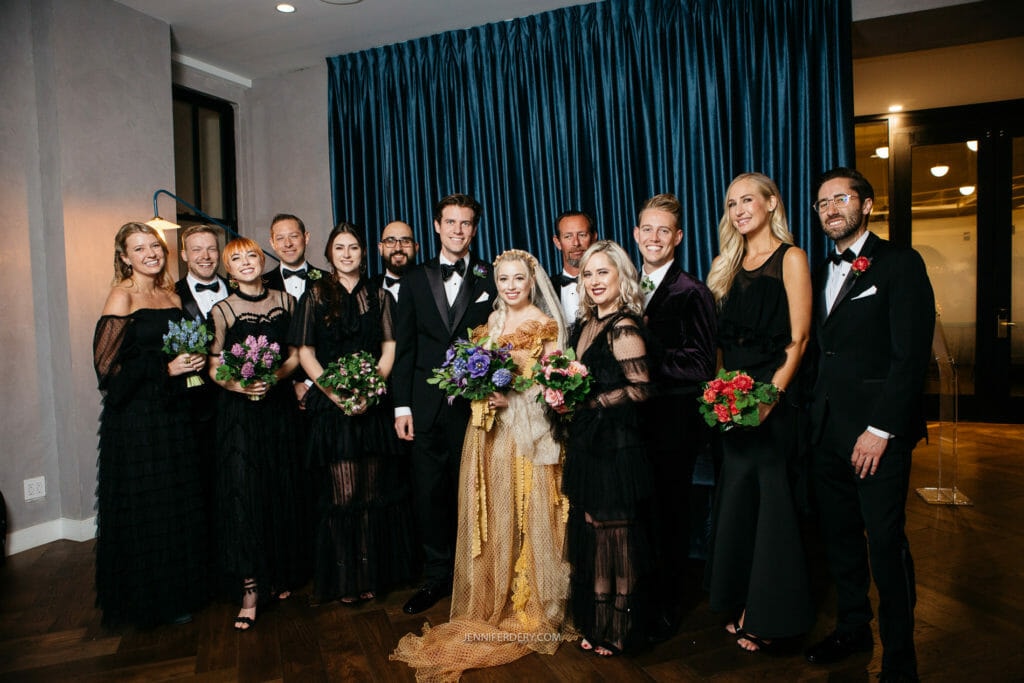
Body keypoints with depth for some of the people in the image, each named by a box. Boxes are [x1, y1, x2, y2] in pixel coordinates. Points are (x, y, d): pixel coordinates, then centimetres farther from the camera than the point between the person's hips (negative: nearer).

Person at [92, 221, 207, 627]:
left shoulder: (172, 295, 11)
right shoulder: (122, 295, -8)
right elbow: (107, 364, -16)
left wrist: (194, 360, 3)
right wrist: (166, 368, -17)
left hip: (172, 411, 7)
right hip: (135, 415, -6)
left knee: (179, 504, 12)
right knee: (144, 510, 4)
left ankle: (178, 590, 28)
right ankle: (148, 599, 20)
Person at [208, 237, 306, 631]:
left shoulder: (286, 301, 5)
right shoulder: (222, 311, -2)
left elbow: (295, 355, 7)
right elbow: (214, 368, -2)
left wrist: (274, 376, -11)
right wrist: (238, 385, -20)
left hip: (279, 404, 3)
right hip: (239, 410, -2)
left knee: (282, 490, 9)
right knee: (242, 492, -4)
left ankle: (282, 574, 26)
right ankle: (251, 589, 4)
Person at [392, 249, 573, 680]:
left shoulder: (546, 326, -3)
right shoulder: (490, 323, 13)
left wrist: (513, 400, -22)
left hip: (528, 433, -5)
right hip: (489, 432, 5)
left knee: (526, 518, 2)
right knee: (491, 519, 10)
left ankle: (531, 609, 18)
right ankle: (493, 606, 24)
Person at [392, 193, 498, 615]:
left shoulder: (490, 280, 4)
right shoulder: (415, 280, 10)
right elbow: (404, 348, 7)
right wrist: (401, 406, 1)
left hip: (475, 405, -2)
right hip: (427, 406, 2)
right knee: (429, 495, 7)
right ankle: (436, 578, 24)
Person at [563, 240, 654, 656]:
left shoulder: (624, 327, -14)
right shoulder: (586, 324, 11)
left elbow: (639, 388, -18)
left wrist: (589, 403, -19)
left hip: (615, 445, -8)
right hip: (586, 445, 8)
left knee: (613, 535, 6)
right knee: (588, 533, 13)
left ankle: (617, 631, 24)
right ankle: (593, 622, 29)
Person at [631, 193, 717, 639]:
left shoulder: (691, 293, -10)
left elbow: (701, 365, -17)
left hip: (673, 423, -5)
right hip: (633, 420, 5)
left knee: (668, 515, 9)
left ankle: (668, 607, 28)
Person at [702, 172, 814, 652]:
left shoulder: (790, 258, -2)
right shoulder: (730, 265, 15)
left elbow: (798, 339, -9)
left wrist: (772, 393, -19)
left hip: (773, 395, -6)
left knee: (770, 499, 1)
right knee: (737, 500, 11)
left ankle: (771, 615, 17)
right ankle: (744, 606, 25)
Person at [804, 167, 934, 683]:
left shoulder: (900, 264, -4)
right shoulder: (823, 272, 16)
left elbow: (912, 355, -12)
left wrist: (880, 429, -16)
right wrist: (814, 414, 5)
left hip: (878, 432, -6)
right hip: (828, 429, 6)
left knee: (886, 543, 1)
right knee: (839, 537, 14)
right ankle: (852, 627, 31)